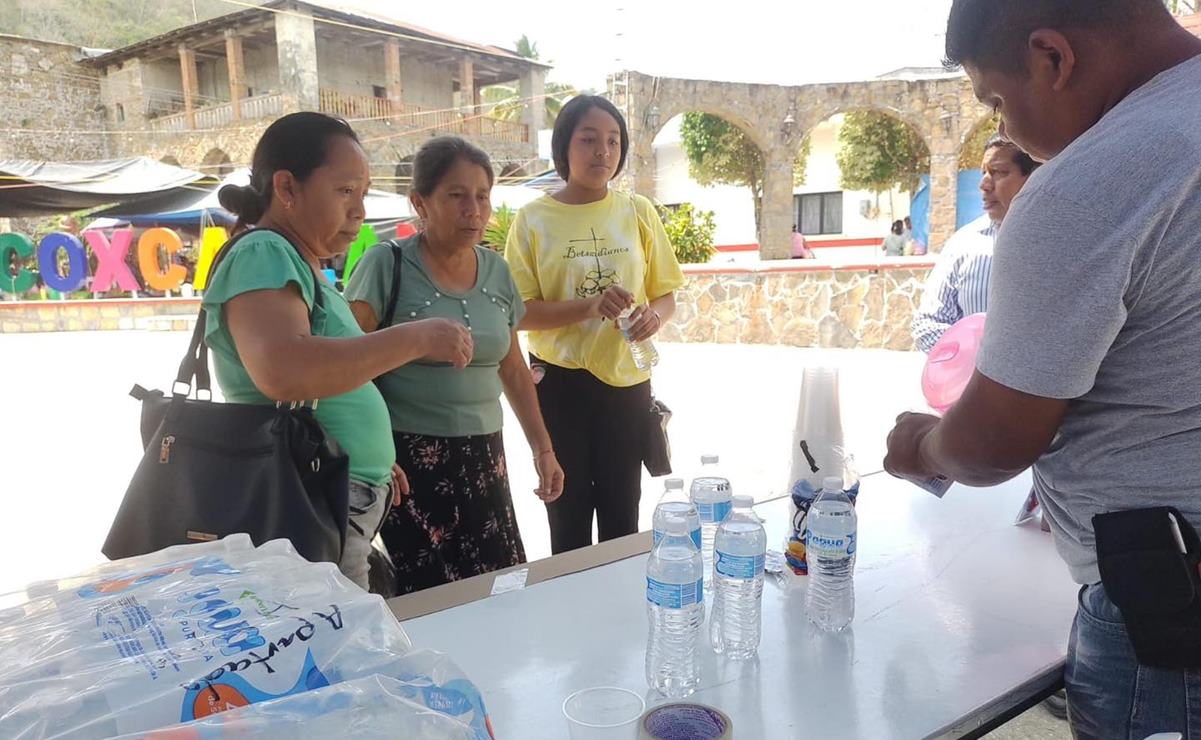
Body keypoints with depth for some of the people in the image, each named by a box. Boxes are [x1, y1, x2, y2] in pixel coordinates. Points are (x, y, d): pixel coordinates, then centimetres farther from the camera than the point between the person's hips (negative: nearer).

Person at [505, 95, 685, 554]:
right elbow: (519, 313, -9)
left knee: (622, 518, 15)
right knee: (568, 517, 12)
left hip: (626, 380, 2)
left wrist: (655, 315, -16)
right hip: (560, 383, -2)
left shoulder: (638, 212, 1)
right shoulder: (534, 219, -5)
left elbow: (666, 295, 8)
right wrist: (589, 306, -25)